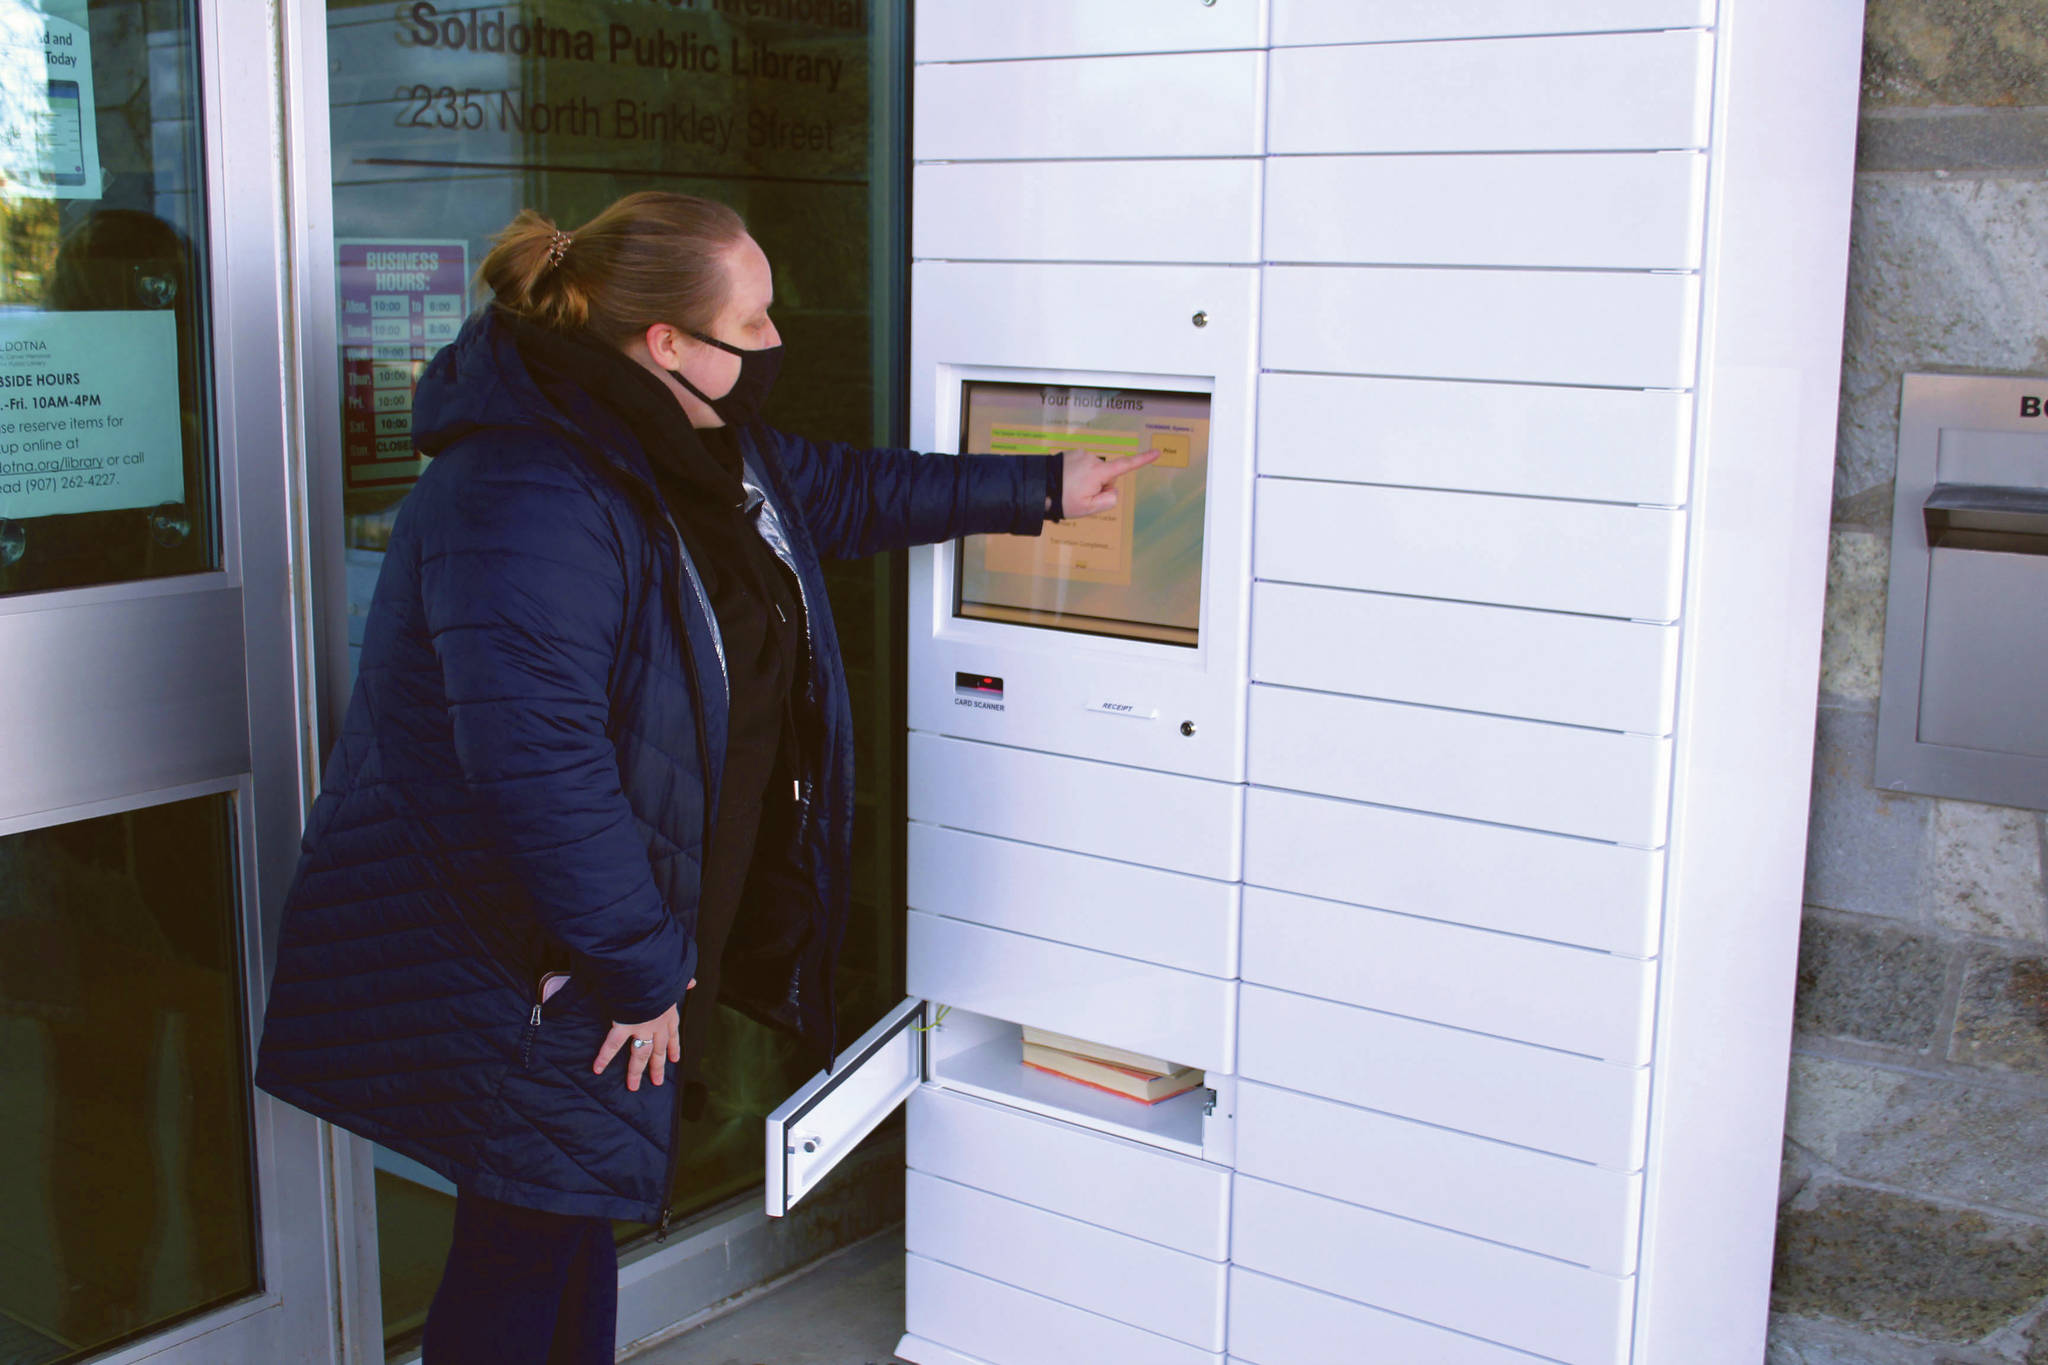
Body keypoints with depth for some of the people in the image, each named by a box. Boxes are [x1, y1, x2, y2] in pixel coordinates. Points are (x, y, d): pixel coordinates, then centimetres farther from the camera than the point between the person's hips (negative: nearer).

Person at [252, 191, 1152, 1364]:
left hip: (620, 932, 10)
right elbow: (536, 766, -34)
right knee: (524, 1253, 4)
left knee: (581, 1218, 23)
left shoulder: (700, 447, 4)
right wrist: (640, 969, -27)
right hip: (518, 960, -9)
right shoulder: (525, 504, -29)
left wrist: (1038, 491, 21)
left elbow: (831, 492, 21)